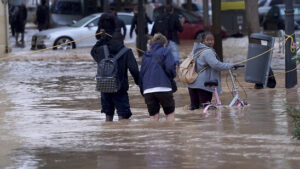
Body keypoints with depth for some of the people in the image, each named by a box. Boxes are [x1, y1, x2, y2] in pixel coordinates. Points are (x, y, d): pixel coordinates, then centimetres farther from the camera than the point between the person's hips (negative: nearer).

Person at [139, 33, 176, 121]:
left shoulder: (146, 55, 19)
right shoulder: (165, 52, 4)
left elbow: (141, 74, 18)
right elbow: (170, 67, -9)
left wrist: (142, 90, 22)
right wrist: (172, 75, 12)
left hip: (147, 90, 4)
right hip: (163, 87, -4)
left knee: (153, 116, 5)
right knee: (170, 113, 8)